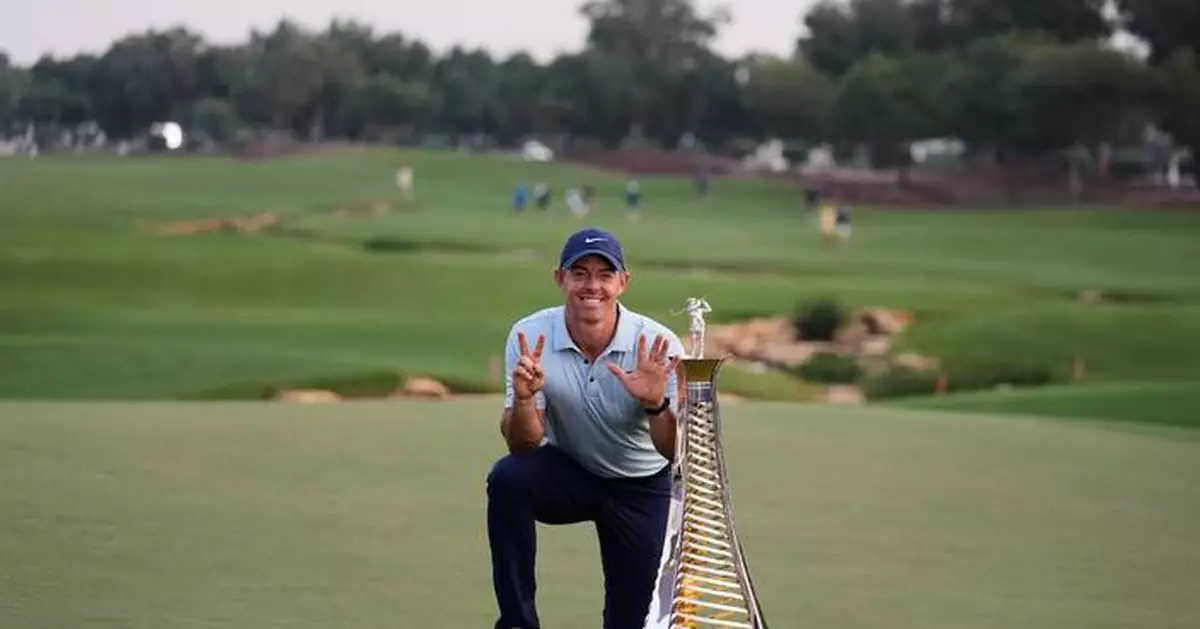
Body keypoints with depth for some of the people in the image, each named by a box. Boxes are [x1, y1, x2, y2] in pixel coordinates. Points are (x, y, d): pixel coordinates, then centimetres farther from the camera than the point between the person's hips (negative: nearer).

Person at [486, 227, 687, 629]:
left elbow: (676, 453, -23)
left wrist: (656, 405, -44)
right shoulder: (529, 337, -19)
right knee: (507, 478, -31)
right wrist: (523, 398, -41)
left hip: (641, 488, -1)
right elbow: (523, 445, -19)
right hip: (567, 475, 1)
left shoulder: (657, 346, -23)